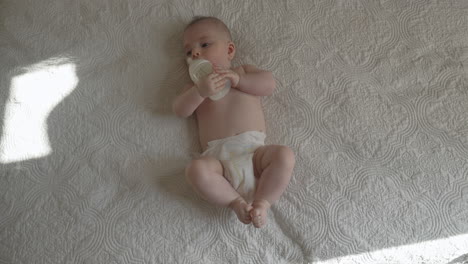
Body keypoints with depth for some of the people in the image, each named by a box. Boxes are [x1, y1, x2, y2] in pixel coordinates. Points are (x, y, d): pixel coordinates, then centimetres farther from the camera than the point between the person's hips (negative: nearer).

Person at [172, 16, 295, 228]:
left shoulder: (243, 71, 25)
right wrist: (201, 91, -13)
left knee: (284, 155, -27)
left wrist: (237, 79, -6)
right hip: (218, 156, 0)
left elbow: (269, 84, 6)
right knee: (196, 169, -31)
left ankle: (262, 202, -16)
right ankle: (236, 201, -16)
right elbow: (180, 110, 4)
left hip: (254, 149, 1)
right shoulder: (195, 86, 24)